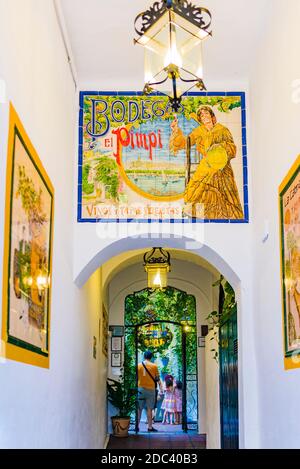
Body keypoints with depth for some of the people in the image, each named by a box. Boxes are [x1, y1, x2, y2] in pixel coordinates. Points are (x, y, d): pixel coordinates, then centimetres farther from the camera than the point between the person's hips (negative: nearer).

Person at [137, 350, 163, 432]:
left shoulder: (139, 365, 1)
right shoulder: (154, 366, -3)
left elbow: (136, 378, 4)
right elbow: (157, 379, 0)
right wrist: (161, 388, 8)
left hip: (140, 389, 1)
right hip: (150, 389, -1)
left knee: (139, 409, 6)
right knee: (149, 409, 2)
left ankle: (137, 426, 6)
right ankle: (150, 427, 3)